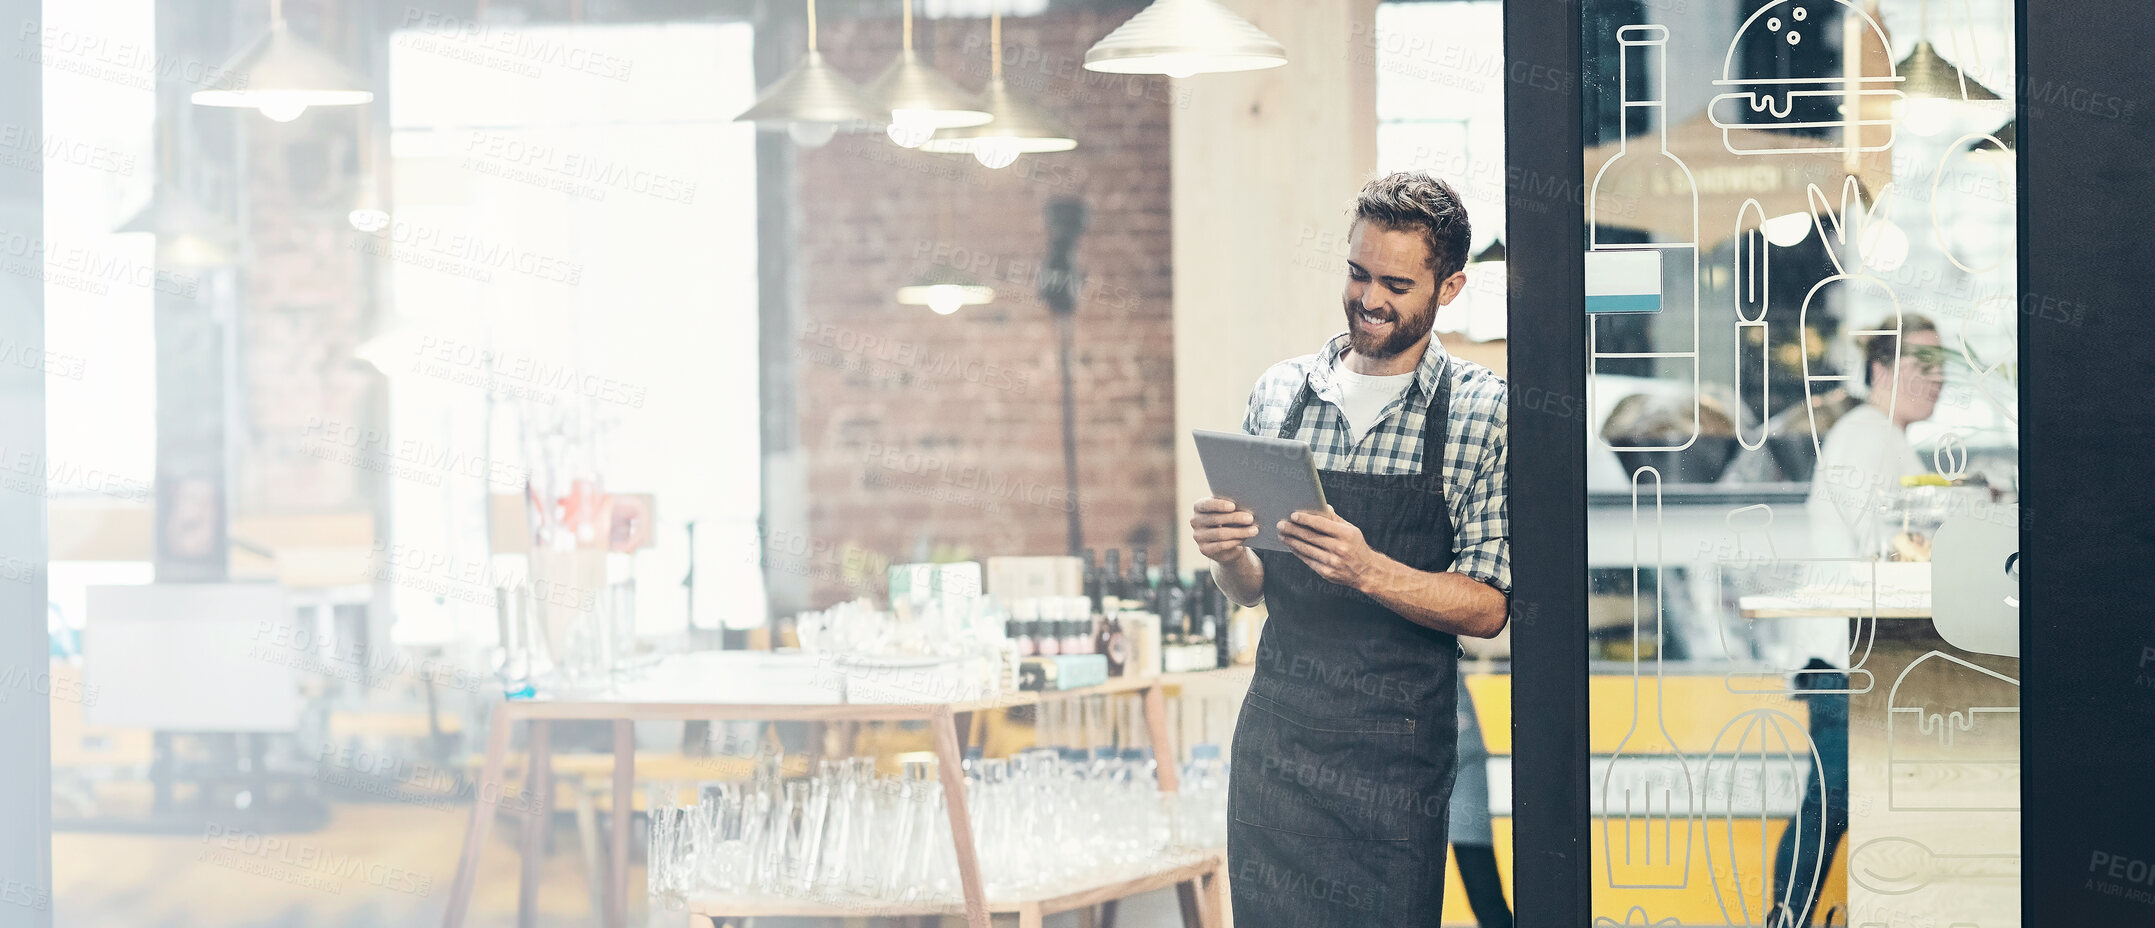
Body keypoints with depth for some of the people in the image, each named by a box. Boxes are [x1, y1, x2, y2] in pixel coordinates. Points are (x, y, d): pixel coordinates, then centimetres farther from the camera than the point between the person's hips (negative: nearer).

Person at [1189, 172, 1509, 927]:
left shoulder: (1481, 412, -3)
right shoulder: (1280, 393, 8)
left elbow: (1487, 607, -8)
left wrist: (1369, 571, -23)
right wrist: (1226, 555, -8)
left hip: (1397, 756, -3)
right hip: (1273, 737, 4)